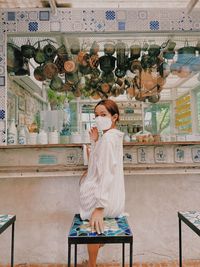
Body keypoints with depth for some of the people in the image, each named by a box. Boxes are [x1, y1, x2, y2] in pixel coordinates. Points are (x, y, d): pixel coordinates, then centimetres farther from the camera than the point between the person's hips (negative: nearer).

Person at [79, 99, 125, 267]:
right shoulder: (115, 135, 7)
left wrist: (99, 208, -31)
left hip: (99, 198, -9)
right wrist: (95, 141, 3)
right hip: (114, 196, 9)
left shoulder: (107, 138, -21)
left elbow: (106, 173, -29)